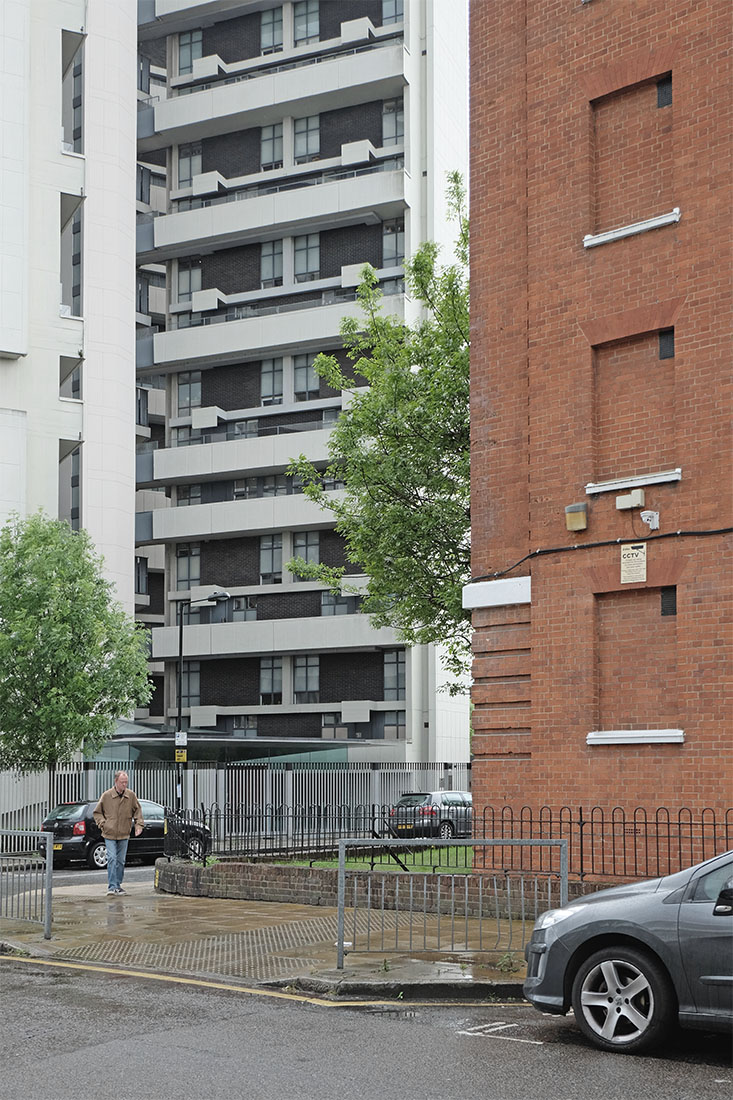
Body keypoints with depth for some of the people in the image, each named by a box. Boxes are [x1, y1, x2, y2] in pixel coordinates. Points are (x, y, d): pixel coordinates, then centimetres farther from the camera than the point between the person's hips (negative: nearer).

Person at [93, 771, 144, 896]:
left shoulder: (131, 796, 0)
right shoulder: (106, 795, -5)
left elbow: (137, 811, 11)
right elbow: (97, 812, 6)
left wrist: (139, 825, -3)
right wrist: (103, 823, -7)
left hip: (124, 835, 3)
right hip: (110, 834, -3)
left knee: (121, 861, 9)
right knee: (112, 859, -12)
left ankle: (118, 885, 19)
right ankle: (112, 886, -12)